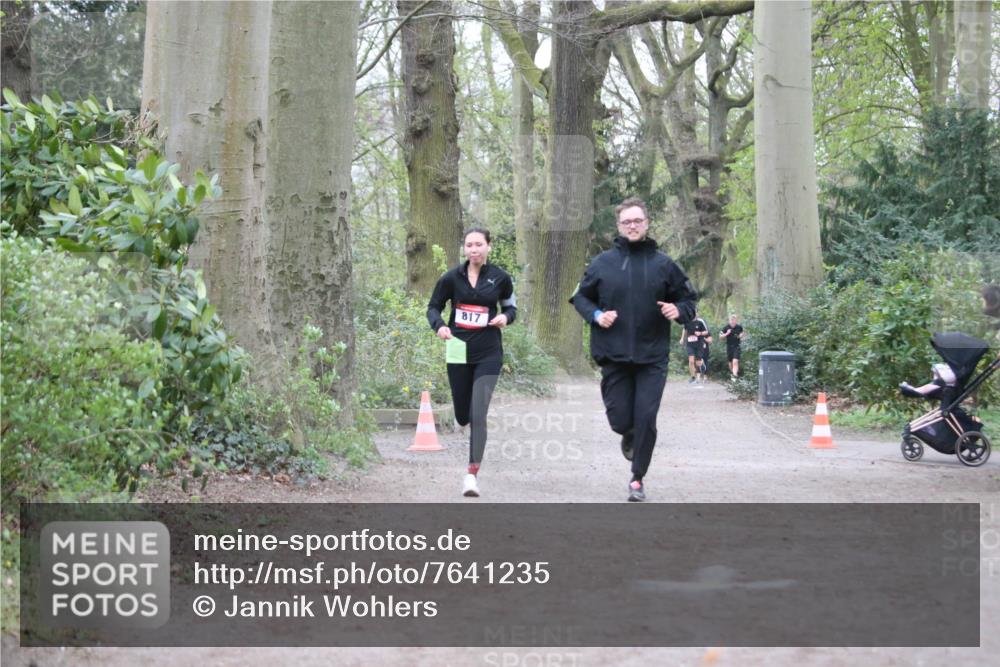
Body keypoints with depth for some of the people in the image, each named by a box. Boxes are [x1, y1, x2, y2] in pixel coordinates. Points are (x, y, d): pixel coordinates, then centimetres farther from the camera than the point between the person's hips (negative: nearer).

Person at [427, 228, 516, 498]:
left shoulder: (500, 278, -1)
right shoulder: (452, 278, -2)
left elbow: (510, 306, 14)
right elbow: (433, 307, 8)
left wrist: (506, 317, -9)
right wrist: (439, 325, -13)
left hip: (488, 354, -2)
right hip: (459, 353, 2)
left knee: (478, 414, -15)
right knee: (463, 416, 12)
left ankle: (473, 474, -12)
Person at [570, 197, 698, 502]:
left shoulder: (663, 264, 3)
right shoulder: (603, 263, 3)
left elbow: (689, 300, 11)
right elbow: (580, 297, 13)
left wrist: (678, 311, -11)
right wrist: (595, 315, -6)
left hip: (652, 357, -1)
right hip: (614, 357, 1)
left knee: (646, 420, -6)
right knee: (620, 420, 3)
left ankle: (638, 479, 8)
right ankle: (629, 436, 41)